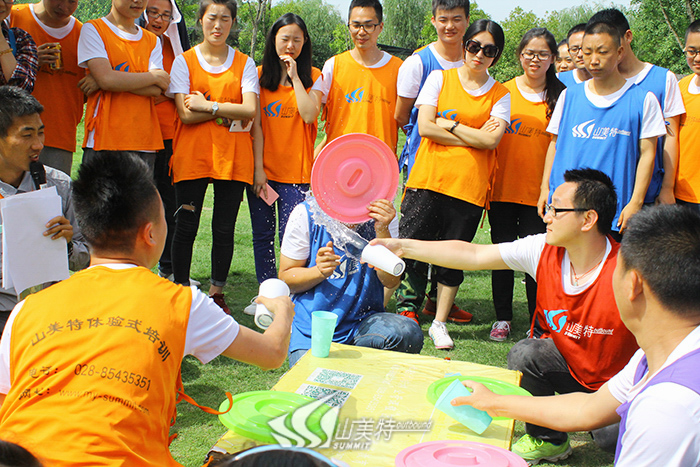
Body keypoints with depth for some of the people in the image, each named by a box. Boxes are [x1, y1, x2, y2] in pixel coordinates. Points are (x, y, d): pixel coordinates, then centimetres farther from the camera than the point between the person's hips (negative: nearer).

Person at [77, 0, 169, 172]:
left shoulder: (153, 40, 18)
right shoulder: (92, 29, 5)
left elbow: (156, 90, 2)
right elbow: (106, 79, -11)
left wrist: (120, 80, -10)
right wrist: (155, 76, -1)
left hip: (145, 140, 4)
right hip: (104, 138, -4)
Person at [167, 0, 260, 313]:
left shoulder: (245, 64, 9)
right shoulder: (184, 61, 7)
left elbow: (251, 111, -5)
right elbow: (185, 114, -5)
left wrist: (207, 105, -9)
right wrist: (230, 109, -8)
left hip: (233, 158, 1)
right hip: (192, 157, 0)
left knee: (224, 229, 3)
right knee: (186, 227, 1)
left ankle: (217, 293, 17)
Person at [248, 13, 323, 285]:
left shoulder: (313, 77, 4)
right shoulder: (259, 76, 8)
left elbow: (309, 115, -12)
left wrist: (295, 77, -10)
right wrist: (256, 167, -3)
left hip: (296, 168, -2)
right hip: (262, 168, 2)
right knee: (262, 235, 7)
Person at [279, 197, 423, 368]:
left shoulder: (382, 215, -6)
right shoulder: (305, 214, -8)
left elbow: (390, 281, -11)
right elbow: (285, 278, 0)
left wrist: (382, 230, -23)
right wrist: (320, 271, -20)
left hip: (364, 321, 1)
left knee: (408, 333, -27)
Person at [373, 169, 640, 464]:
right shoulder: (542, 250, -14)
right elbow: (474, 256, -14)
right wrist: (403, 247, -17)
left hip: (615, 384, -4)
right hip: (568, 364, 4)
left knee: (611, 438, -27)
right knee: (523, 354, -23)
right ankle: (546, 440, 2)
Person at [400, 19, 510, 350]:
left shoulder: (500, 95, 8)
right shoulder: (439, 78, 6)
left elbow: (491, 140, -6)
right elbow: (425, 127, -5)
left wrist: (450, 124, -6)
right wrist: (473, 136, -6)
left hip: (469, 186, 1)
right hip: (428, 179, -1)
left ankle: (439, 323, 21)